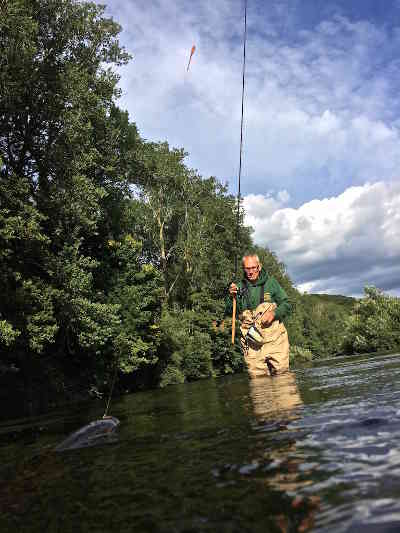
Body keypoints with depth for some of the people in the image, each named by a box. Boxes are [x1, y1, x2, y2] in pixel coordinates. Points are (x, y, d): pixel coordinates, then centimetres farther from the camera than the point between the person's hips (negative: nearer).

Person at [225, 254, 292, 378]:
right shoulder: (240, 287, 8)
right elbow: (229, 313, 9)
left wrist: (274, 313, -12)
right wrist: (231, 297, -9)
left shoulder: (271, 282, 5)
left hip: (274, 339, -1)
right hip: (252, 343, 1)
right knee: (258, 379, 2)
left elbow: (287, 305, 6)